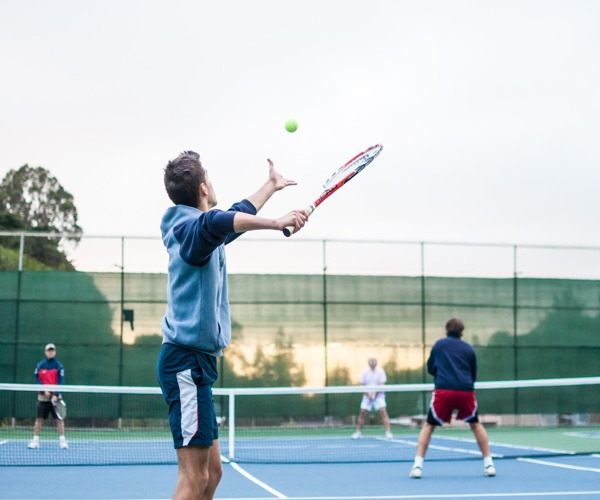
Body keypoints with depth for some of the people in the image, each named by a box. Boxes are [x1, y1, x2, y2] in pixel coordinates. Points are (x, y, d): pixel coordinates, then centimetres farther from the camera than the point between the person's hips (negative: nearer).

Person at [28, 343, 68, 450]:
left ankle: (62, 440, 2)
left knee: (59, 418, -4)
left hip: (55, 397, -2)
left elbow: (60, 382, -7)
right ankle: (35, 440, 8)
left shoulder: (59, 366, -2)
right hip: (43, 396, 2)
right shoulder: (40, 365, 4)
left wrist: (55, 395, -18)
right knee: (39, 418, 1)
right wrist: (44, 390, -13)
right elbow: (37, 379, 2)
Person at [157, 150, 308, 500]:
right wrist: (277, 223, -37)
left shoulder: (199, 230, 19)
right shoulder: (190, 227, -12)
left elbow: (236, 217, 39)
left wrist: (271, 186, 49)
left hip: (196, 362, 10)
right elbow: (217, 222, -37)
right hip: (187, 358, -10)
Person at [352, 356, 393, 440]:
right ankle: (358, 432, 17)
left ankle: (388, 432, -17)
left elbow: (381, 385, -8)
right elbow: (363, 385, 5)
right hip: (367, 395, 2)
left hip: (378, 395, -2)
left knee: (383, 410, -18)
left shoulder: (380, 371, -4)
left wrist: (374, 393, -20)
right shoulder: (365, 372, 3)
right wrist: (368, 393, -11)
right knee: (362, 412, 0)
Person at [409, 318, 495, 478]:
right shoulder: (469, 349, 14)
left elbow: (430, 369, 22)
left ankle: (417, 465, -2)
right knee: (475, 424, 23)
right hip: (466, 391, 1)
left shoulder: (438, 345, 13)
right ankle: (489, 464, 19)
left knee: (428, 426, 11)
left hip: (443, 391, -1)